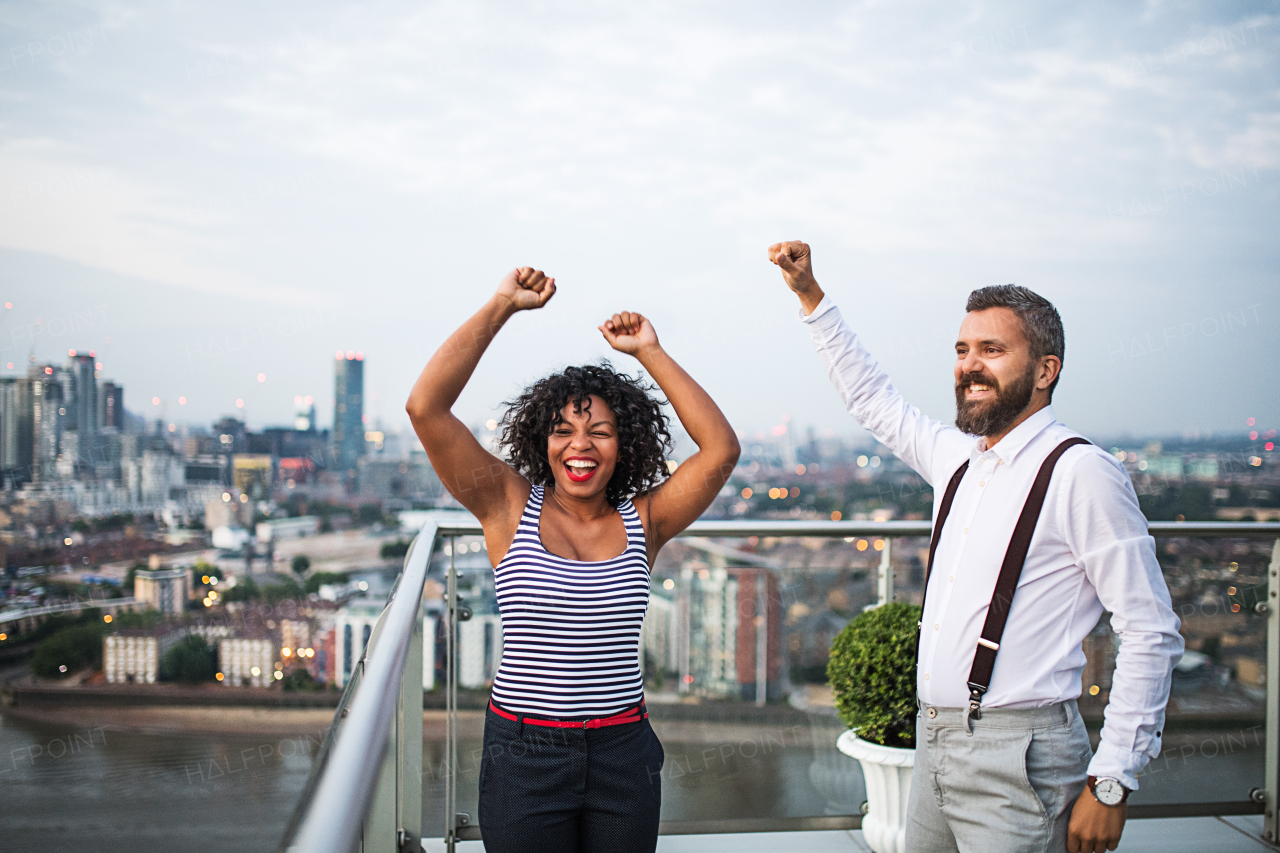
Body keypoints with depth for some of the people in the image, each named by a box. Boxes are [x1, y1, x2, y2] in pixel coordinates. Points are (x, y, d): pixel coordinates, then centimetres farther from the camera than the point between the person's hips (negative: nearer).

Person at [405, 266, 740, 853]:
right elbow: (426, 408, -12)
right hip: (523, 754, -1)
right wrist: (502, 307, -11)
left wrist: (649, 353, -7)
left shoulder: (642, 520, 1)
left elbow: (721, 450, -10)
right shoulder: (510, 506, -4)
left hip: (622, 754, 2)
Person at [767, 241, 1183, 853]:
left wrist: (1110, 783, -14)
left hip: (1018, 759, -7)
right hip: (934, 740, 7)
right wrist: (810, 294, 25)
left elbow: (1151, 634, -13)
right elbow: (874, 401, 26)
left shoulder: (1081, 472, -12)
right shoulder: (958, 458, 10)